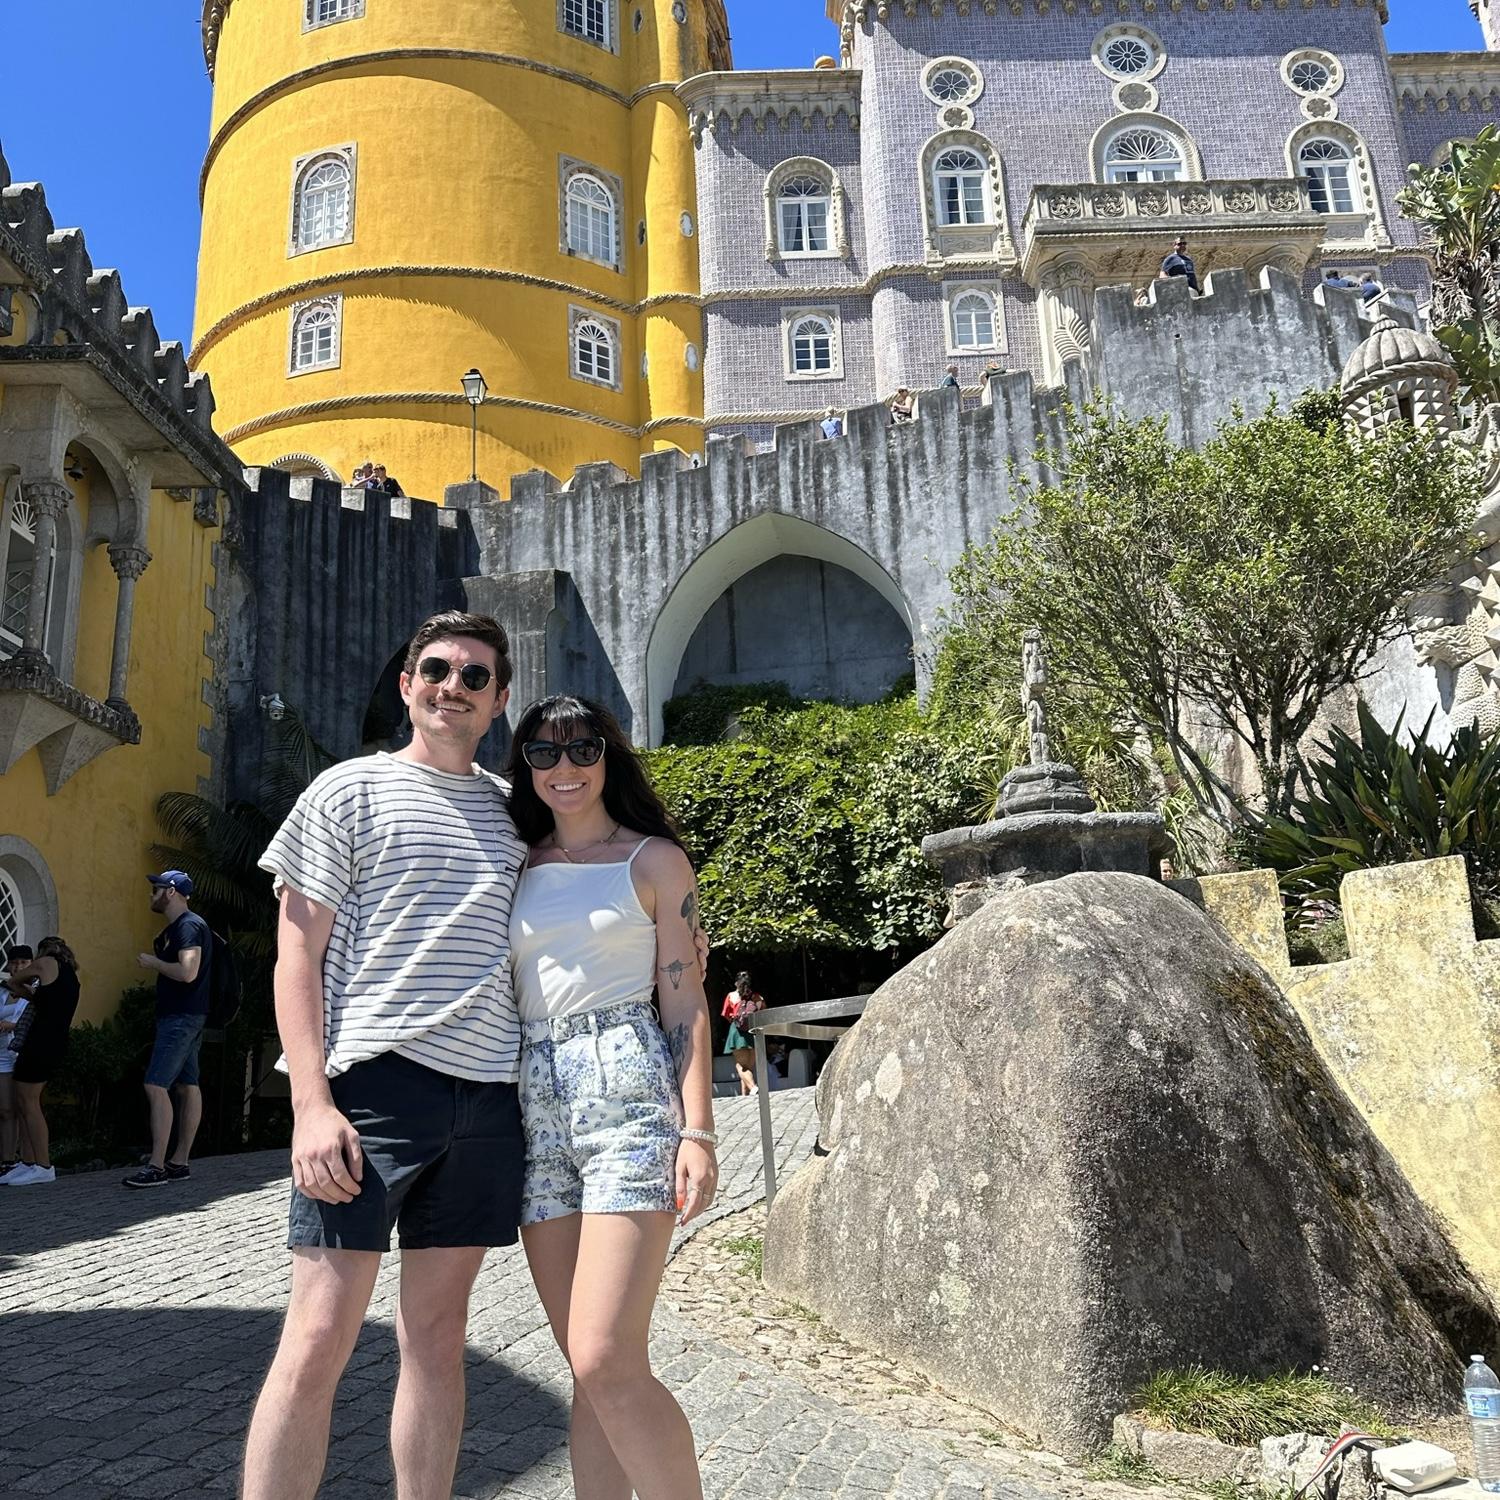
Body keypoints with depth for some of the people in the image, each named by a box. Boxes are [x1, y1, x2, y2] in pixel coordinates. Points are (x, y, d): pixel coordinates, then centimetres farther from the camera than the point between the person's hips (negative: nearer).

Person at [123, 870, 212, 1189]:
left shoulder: (189, 926, -14)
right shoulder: (176, 927, 19)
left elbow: (188, 972, -24)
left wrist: (154, 962, -11)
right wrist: (153, 962, 11)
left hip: (182, 1017, -11)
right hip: (180, 1016, 11)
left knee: (155, 1086, -13)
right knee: (187, 1087, 9)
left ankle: (157, 1167, -13)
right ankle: (180, 1162, 13)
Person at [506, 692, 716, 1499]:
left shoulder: (653, 859, 5)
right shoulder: (519, 866, 16)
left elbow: (685, 1002, 0)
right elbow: (497, 994, 18)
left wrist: (697, 1132, -10)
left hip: (625, 1087, -4)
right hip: (535, 1100, 5)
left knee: (607, 1364, -13)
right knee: (591, 1371, 7)